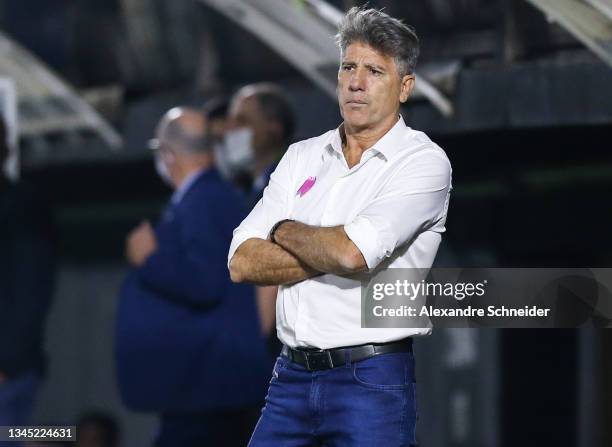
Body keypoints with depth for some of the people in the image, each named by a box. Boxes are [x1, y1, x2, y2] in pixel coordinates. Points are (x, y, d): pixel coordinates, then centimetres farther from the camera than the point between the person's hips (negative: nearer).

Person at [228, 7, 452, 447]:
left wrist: (284, 230, -1)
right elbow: (243, 263, 2)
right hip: (292, 375, 5)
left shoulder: (424, 162, -5)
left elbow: (351, 253, -20)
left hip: (372, 380, -5)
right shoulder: (302, 156, 13)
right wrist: (331, 253, -9)